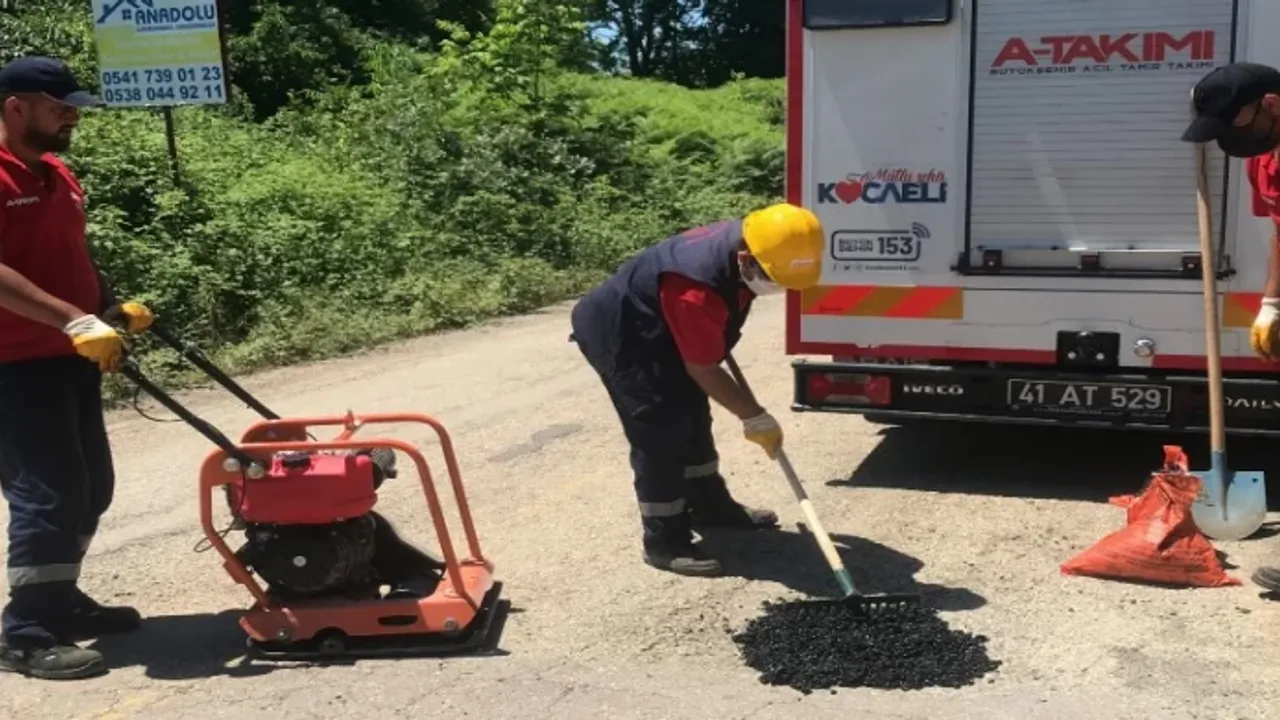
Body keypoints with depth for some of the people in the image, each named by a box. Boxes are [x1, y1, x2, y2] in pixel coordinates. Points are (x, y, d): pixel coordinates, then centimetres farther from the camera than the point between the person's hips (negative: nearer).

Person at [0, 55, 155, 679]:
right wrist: (75, 321, -31)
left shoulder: (58, 176, 14)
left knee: (90, 487, 15)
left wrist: (113, 307, 8)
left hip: (70, 360, 9)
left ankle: (59, 601, 29)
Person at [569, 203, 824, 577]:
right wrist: (755, 417, -18)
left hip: (659, 330, 10)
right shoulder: (697, 288, -39)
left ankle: (710, 505, 32)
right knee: (659, 433, -11)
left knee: (693, 416, 16)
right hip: (617, 337, -10)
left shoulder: (742, 241, -12)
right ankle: (664, 542, 0)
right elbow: (703, 370, -27)